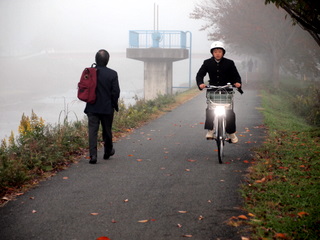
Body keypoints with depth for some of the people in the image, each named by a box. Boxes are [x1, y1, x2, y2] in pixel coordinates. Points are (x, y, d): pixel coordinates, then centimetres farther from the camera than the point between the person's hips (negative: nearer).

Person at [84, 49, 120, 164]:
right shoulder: (112, 74, -8)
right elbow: (116, 92, -7)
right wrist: (114, 104, 6)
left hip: (92, 108, 0)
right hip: (107, 107, 0)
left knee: (92, 131, -1)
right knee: (107, 131, 15)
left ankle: (93, 155, -12)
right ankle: (108, 151, 32)